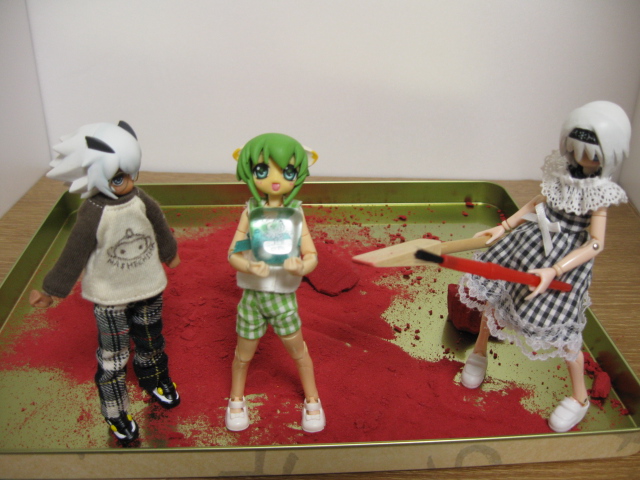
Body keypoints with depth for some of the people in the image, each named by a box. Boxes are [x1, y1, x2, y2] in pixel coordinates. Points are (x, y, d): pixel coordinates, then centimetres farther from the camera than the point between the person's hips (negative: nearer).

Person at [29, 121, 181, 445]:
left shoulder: (140, 200, -9)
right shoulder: (93, 215, -24)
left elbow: (159, 227, 11)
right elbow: (73, 256, -15)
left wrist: (169, 252, 28)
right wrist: (51, 291, -7)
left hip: (148, 288, 5)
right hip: (109, 298, -5)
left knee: (151, 341, 23)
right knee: (113, 357, 3)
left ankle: (155, 381, 51)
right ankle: (116, 414, 22)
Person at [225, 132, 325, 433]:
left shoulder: (296, 215, -5)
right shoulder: (250, 213, -5)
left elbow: (312, 254, -5)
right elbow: (233, 253, -6)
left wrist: (302, 267, -28)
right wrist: (248, 266, -28)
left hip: (284, 295, 0)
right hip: (252, 294, 0)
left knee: (297, 349, 13)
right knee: (244, 352, 14)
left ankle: (312, 400, 36)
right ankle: (236, 399, 39)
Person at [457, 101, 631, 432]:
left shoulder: (599, 192, -18)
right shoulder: (562, 170, -2)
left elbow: (595, 244, -21)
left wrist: (554, 271, -29)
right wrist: (504, 227, 6)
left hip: (567, 255, -6)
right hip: (533, 240, 6)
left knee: (559, 327, -7)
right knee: (491, 288, 9)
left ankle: (579, 397, 19)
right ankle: (479, 350, 37)